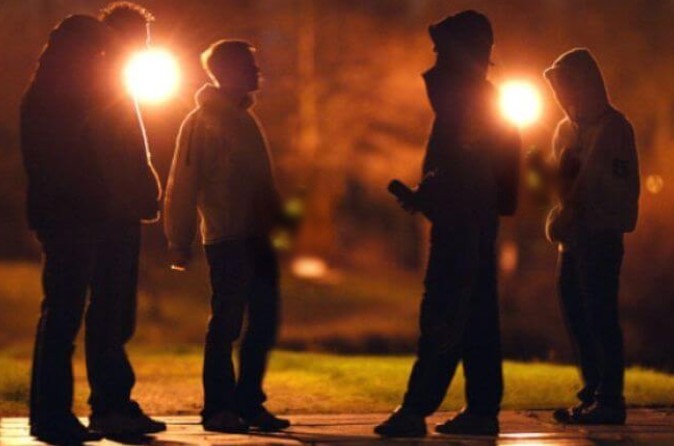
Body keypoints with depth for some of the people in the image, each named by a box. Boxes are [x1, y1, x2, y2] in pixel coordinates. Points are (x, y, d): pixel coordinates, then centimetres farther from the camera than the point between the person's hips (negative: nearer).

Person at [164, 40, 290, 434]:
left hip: (256, 238, 8)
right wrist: (181, 243, -13)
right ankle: (218, 408, 1)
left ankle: (248, 402, 16)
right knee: (226, 325, -5)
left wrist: (276, 220, 17)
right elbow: (183, 185, -10)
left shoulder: (245, 117, 19)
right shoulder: (203, 121, -7)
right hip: (226, 239, -8)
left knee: (264, 324, 8)